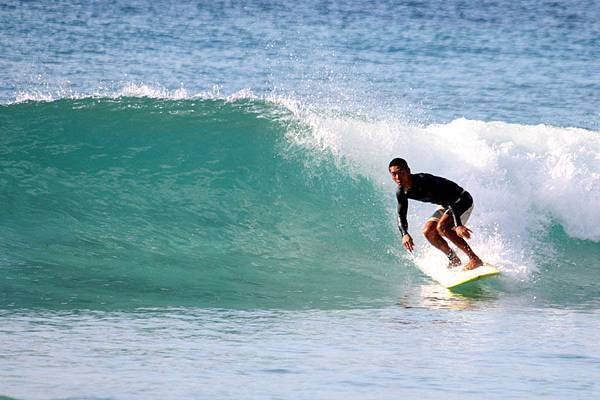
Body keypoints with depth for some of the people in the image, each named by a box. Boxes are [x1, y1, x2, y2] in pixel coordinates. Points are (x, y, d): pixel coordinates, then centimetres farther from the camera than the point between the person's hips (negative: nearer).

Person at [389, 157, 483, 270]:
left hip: (463, 200, -8)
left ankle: (475, 259, -25)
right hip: (445, 206, 8)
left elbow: (451, 201, -38)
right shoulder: (401, 193, -8)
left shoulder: (424, 181, -33)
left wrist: (458, 226, -48)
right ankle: (454, 260, 11)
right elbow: (401, 216, 0)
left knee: (441, 227, -28)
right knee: (428, 231, -6)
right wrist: (405, 234, -22)